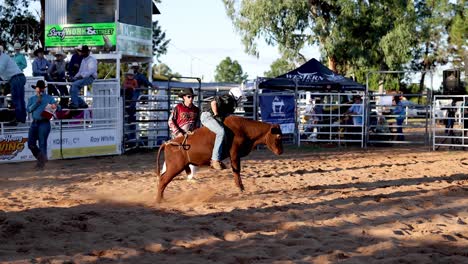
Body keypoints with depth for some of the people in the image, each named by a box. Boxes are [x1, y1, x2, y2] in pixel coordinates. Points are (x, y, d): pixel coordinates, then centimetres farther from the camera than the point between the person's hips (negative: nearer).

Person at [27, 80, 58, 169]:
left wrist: (54, 107, -25)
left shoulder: (49, 98, 5)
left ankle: (41, 163, 2)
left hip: (44, 123, -4)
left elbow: (58, 107, -2)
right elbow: (29, 109, 2)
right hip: (34, 123, 4)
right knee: (31, 144, 3)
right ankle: (40, 158, 23)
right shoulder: (32, 98, 14)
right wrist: (37, 102, -9)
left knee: (42, 143, -4)